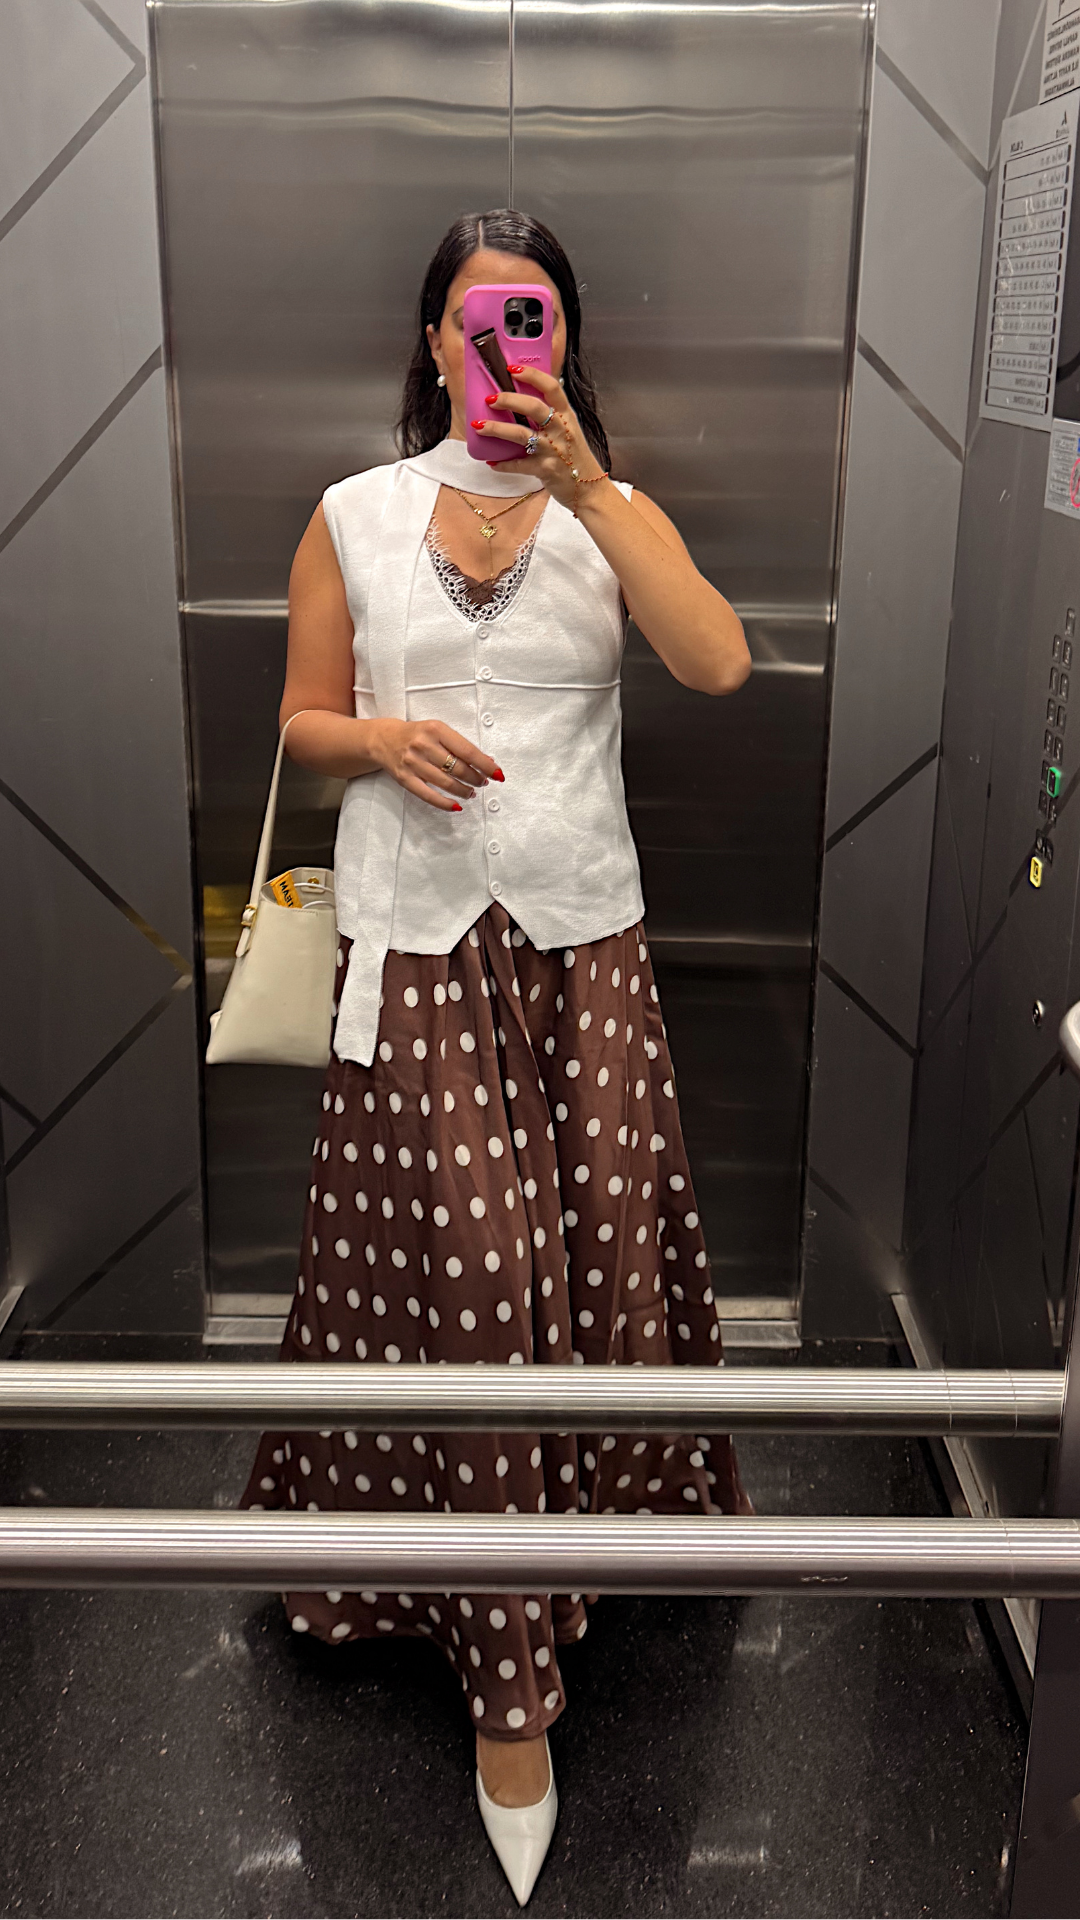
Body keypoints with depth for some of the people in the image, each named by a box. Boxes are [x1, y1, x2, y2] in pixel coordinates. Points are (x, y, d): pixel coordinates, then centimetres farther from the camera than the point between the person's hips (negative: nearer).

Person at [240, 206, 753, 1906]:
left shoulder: (613, 514, 5)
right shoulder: (354, 518, 6)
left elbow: (718, 665, -13)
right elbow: (303, 721, 10)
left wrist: (587, 485, -18)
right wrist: (381, 739, -12)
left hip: (584, 936, 2)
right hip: (418, 942, -1)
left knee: (601, 1246, 5)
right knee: (472, 1270, -5)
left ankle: (608, 1498, 36)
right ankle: (514, 1682, 10)